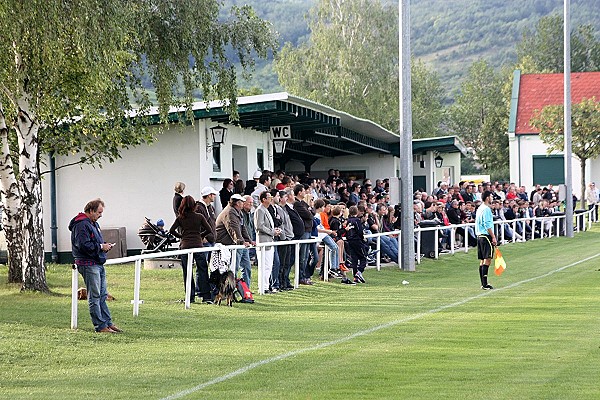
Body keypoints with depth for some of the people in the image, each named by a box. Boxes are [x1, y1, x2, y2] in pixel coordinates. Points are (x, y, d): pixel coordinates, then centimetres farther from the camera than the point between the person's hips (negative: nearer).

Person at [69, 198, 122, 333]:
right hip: (88, 265, -10)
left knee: (103, 295, 13)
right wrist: (101, 247, -16)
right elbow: (84, 245, -24)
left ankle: (108, 322, 18)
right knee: (95, 296, -6)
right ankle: (100, 326, -3)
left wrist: (105, 246, 10)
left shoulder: (93, 224, 19)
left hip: (98, 264, 10)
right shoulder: (81, 225, -14)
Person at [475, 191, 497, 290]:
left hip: (480, 236, 10)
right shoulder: (486, 209, -12)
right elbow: (487, 225, -17)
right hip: (486, 236, -10)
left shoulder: (480, 208, 17)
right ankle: (485, 284, -14)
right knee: (487, 260, -11)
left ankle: (483, 284, 11)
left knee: (482, 261, 9)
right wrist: (493, 237, -14)